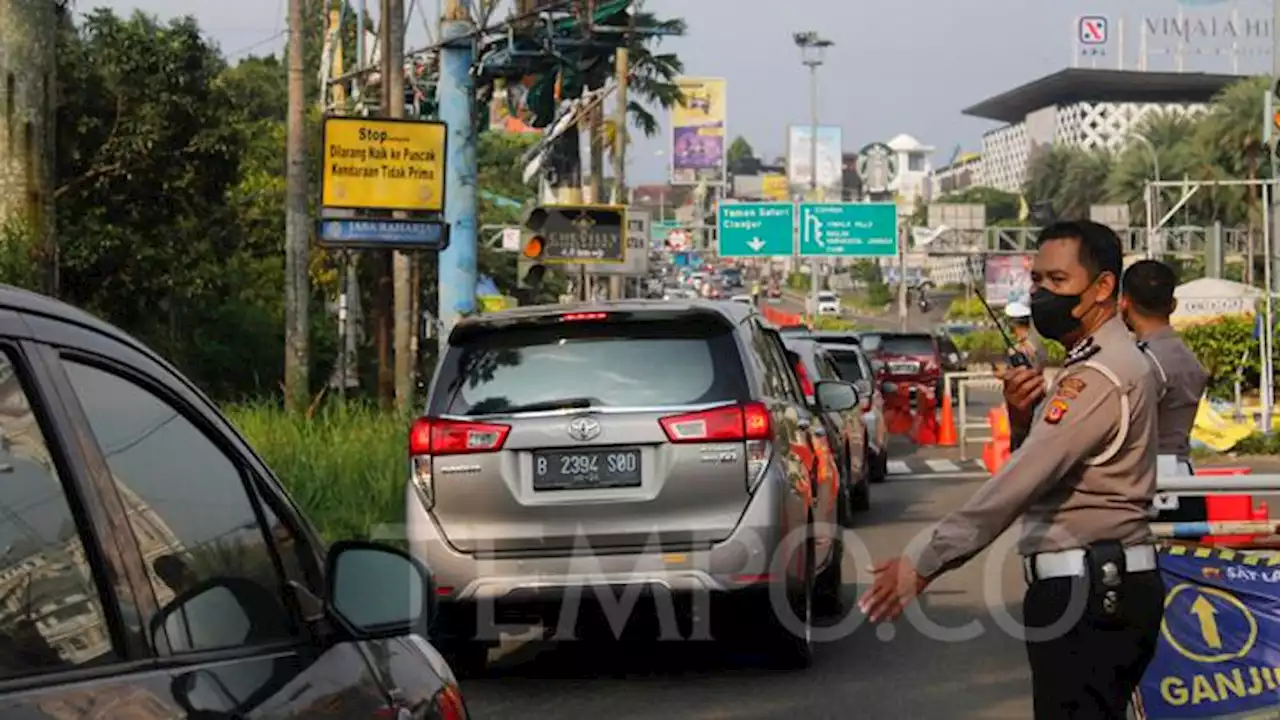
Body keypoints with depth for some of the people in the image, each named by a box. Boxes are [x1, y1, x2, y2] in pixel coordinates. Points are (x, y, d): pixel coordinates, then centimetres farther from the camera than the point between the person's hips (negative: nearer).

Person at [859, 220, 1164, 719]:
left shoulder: (1101, 374, -16)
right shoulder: (1098, 362, 18)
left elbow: (1021, 482, -23)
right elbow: (1041, 469, 20)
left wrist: (928, 564, -24)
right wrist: (1021, 418, -2)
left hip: (1086, 594, -11)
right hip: (1104, 587, 11)